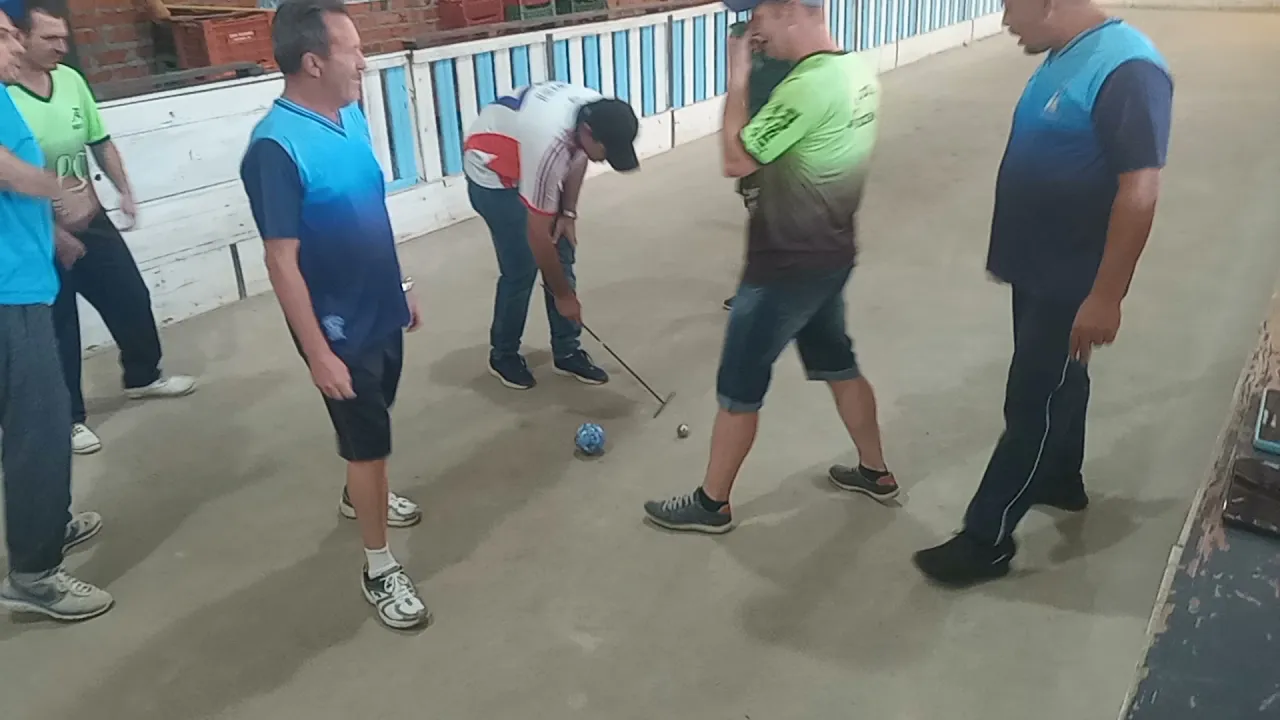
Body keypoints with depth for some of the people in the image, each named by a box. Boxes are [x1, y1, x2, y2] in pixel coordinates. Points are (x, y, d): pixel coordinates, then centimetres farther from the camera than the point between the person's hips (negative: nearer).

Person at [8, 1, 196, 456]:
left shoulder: (71, 80, -1)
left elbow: (100, 142, 11)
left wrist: (124, 190, -1)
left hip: (92, 220, 6)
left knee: (133, 299, 16)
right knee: (59, 328, 6)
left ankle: (143, 377, 41)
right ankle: (68, 418, 23)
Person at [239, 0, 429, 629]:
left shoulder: (351, 115, 1)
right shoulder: (277, 148, -25)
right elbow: (282, 263, -23)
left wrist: (400, 284, 17)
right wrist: (319, 354, -21)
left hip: (380, 310, 8)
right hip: (339, 327, -8)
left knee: (372, 424, 26)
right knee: (368, 442, 2)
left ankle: (361, 495, 53)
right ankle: (379, 568, 20)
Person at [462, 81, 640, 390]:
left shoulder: (597, 110, -21)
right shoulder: (550, 147, -41)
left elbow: (578, 156, 5)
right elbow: (539, 237, -31)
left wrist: (568, 213, -2)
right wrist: (563, 295, -20)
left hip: (529, 163, 7)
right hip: (492, 172, -7)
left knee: (562, 256, 3)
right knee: (521, 269, -8)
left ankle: (567, 351, 15)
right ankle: (503, 355, 14)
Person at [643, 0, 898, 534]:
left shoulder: (809, 85, -26)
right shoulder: (858, 71, 3)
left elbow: (736, 161, -21)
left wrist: (738, 80, -14)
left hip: (786, 267, -9)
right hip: (830, 254, 9)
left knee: (738, 388, 5)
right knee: (838, 363, 24)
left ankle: (711, 504, 21)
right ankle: (875, 472, 40)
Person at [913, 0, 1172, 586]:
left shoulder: (1125, 68, -23)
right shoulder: (1064, 56, 6)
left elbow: (1139, 191, -25)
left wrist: (1104, 296, -25)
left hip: (1071, 282, -9)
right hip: (1039, 268, 9)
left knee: (1032, 403, 0)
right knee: (1053, 382, 24)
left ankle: (987, 541, 11)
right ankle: (1061, 480, 45)